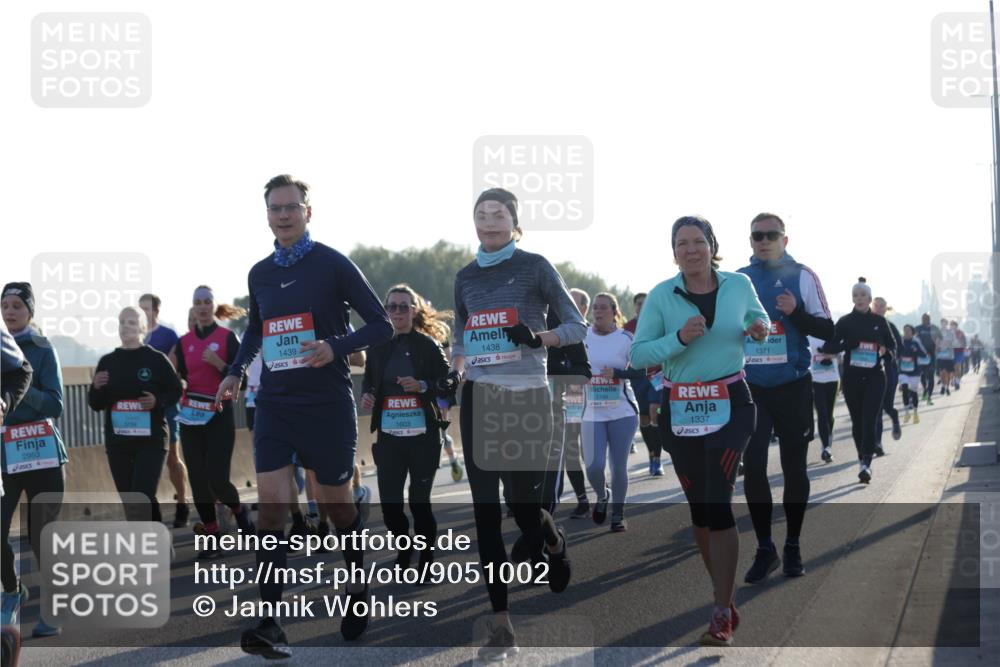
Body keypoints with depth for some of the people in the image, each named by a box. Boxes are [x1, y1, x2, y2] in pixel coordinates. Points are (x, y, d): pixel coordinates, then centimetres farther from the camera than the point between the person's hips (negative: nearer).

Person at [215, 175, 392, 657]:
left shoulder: (333, 265, -6)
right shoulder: (260, 274, 8)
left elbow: (381, 325, -4)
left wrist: (337, 347, -20)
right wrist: (236, 371, 10)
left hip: (327, 403, -3)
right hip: (275, 402, 3)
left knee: (335, 502, 10)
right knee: (271, 503, -10)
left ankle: (358, 586, 37)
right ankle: (269, 623, -15)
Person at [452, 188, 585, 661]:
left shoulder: (534, 267, -1)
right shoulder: (466, 277, 12)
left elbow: (577, 326, 0)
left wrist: (539, 337, -19)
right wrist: (450, 372, 4)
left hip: (527, 397, -4)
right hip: (480, 399, 4)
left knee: (524, 505, -4)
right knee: (485, 510, -4)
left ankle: (555, 545, 35)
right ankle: (501, 626, -3)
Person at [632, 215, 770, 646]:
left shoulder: (739, 285, 0)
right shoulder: (661, 296, -2)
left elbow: (759, 319, 20)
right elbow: (639, 354, -6)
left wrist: (759, 330, -4)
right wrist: (679, 338, -21)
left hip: (730, 405, -2)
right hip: (680, 410, 2)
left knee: (717, 502, -15)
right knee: (698, 506, 8)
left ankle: (722, 618, -13)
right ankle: (726, 597, 25)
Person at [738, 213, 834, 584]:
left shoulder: (802, 276, -2)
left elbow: (827, 330, -3)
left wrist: (795, 312, -19)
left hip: (793, 387, -2)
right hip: (750, 388, 2)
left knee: (793, 467, 6)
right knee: (752, 467, -6)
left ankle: (793, 547, 19)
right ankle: (765, 549, 5)